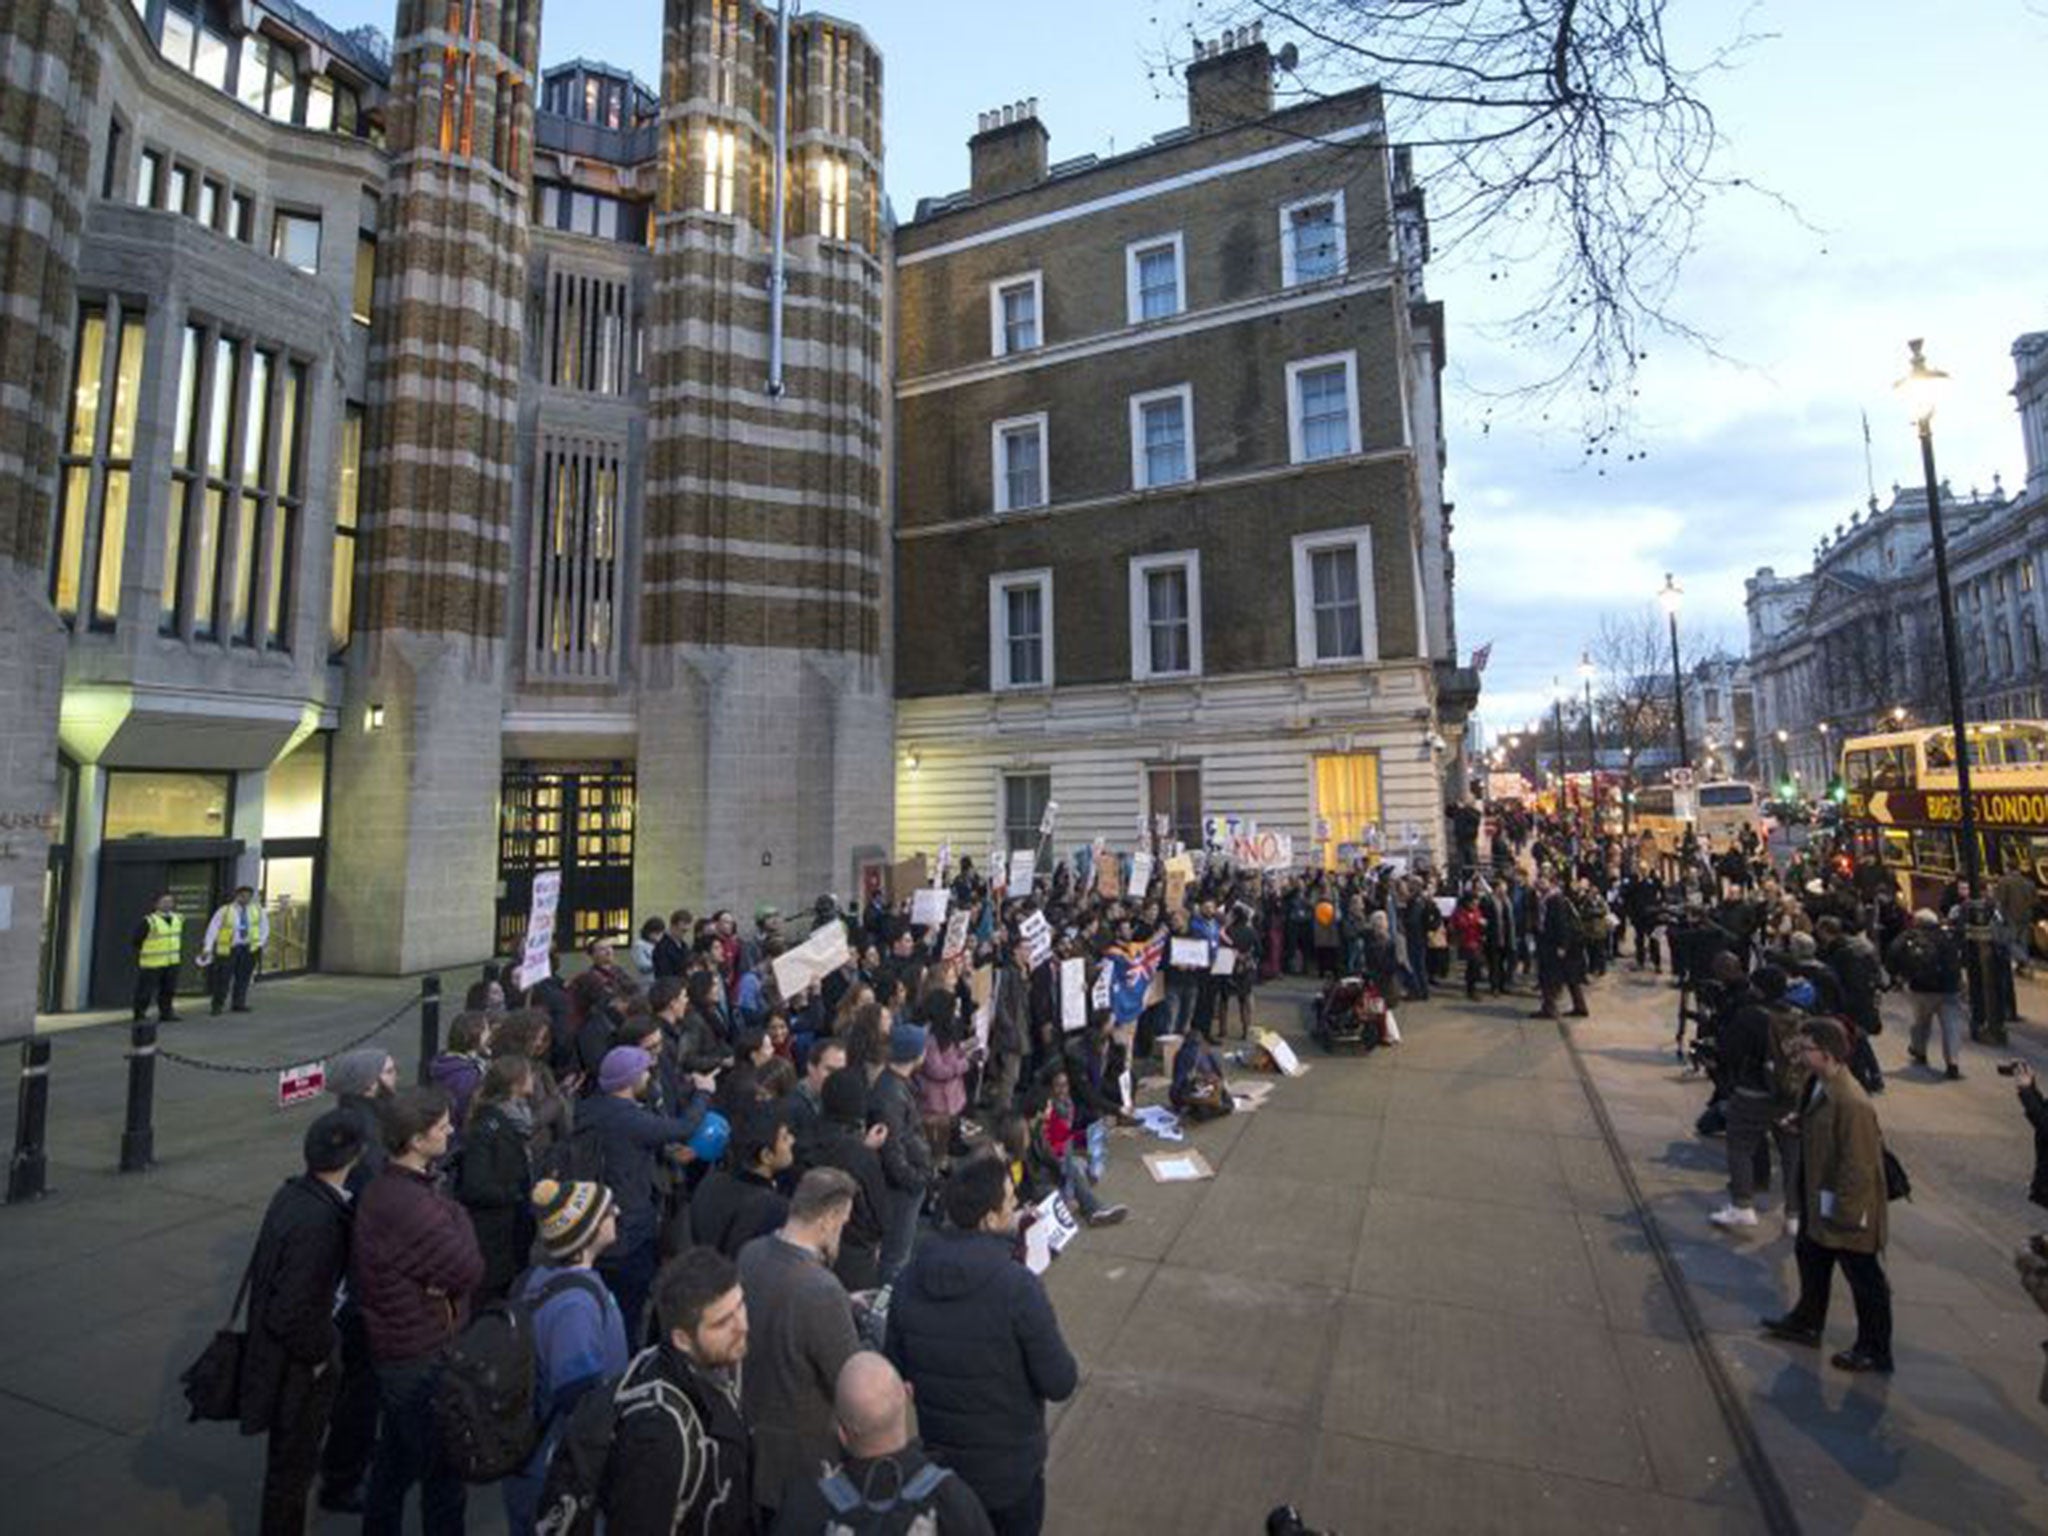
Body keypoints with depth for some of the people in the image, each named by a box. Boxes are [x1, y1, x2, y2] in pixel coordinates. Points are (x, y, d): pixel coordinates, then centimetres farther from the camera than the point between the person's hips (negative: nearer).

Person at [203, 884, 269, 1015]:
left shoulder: (258, 911, 4)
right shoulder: (224, 911, -6)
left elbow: (264, 927, 14)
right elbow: (212, 929, -6)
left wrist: (260, 944, 5)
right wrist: (207, 948, -11)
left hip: (248, 949, 3)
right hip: (228, 949, -3)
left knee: (243, 977, 5)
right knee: (224, 978, -1)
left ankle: (239, 1004, 12)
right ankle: (218, 1005, 16)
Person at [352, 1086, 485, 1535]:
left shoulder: (384, 1186, 0)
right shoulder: (410, 1204, -32)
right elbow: (470, 1271, -26)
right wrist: (457, 1217, -15)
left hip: (392, 1345, 9)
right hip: (423, 1357, -9)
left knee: (396, 1457, 26)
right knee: (444, 1466, 10)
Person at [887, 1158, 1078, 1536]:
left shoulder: (909, 1280, -13)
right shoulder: (1018, 1287, -29)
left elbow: (897, 1371, -1)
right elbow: (1060, 1384, -21)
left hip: (938, 1462, 4)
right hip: (1010, 1469, -4)